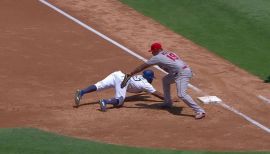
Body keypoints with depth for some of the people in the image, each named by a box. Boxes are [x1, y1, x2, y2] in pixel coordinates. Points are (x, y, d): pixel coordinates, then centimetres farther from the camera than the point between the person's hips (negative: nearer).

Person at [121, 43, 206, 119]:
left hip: (182, 73, -10)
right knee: (165, 80, 26)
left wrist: (130, 74, 8)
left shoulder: (157, 57, -1)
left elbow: (143, 66, 3)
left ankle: (200, 111, -24)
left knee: (181, 94, -19)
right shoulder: (168, 53, 21)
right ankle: (168, 103, 30)